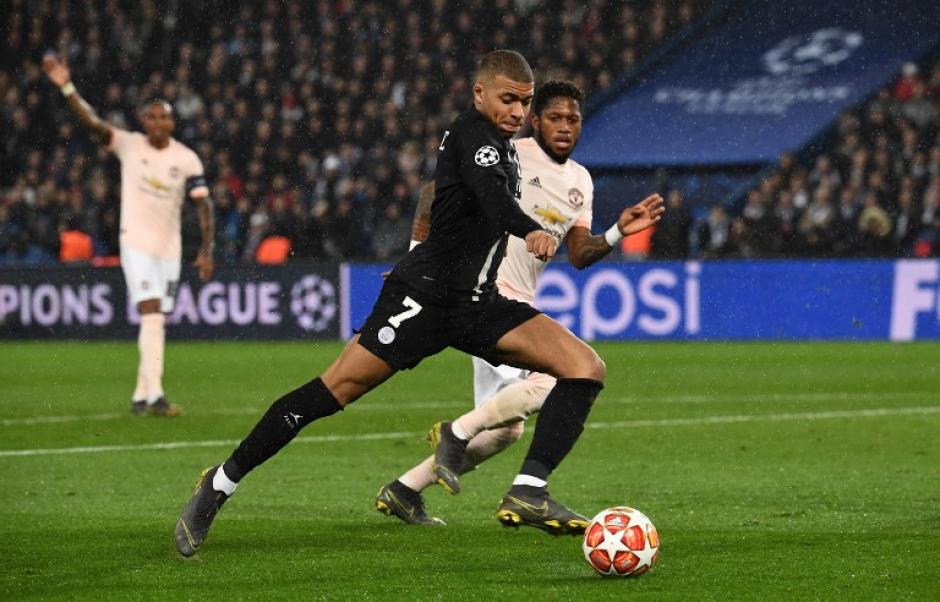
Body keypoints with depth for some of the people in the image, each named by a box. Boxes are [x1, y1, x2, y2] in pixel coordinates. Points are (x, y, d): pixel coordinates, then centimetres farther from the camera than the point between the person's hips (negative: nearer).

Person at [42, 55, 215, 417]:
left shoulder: (186, 159, -1)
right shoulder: (129, 145, -4)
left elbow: (203, 204, -2)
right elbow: (92, 123, -16)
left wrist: (206, 250, -11)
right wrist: (67, 88, -29)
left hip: (169, 249, 3)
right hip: (136, 244, -3)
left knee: (157, 324, 6)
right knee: (151, 315, -16)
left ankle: (140, 397, 15)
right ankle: (155, 395, -22)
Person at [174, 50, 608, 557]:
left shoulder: (500, 143, 17)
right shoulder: (473, 133, -11)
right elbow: (490, 192, -33)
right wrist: (532, 230, -50)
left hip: (477, 304, 9)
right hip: (426, 292, -9)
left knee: (587, 368, -7)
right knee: (338, 387, -10)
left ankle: (530, 491, -16)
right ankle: (221, 483, 2)